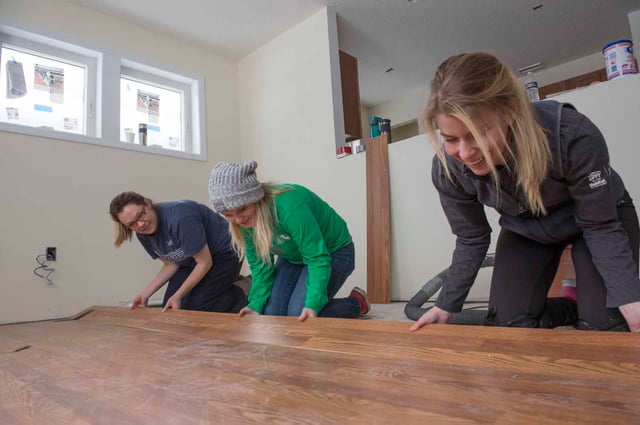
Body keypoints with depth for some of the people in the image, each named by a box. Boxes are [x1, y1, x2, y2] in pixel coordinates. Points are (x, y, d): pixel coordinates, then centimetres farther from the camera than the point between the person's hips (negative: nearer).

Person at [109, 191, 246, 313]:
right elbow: (171, 264, 4)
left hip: (223, 254, -8)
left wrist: (178, 295, -21)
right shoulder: (143, 235, -8)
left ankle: (236, 297, 5)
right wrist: (145, 294, -5)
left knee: (195, 309, -17)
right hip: (190, 262, 8)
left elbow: (205, 262, -23)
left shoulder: (179, 218, -33)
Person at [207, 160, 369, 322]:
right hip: (293, 257, 7)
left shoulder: (290, 207, -37)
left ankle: (357, 302, 6)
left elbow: (318, 259, -33)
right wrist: (256, 305, -16)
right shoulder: (244, 221, -14)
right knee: (271, 313, -4)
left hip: (333, 253, -7)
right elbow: (260, 265, -6)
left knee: (299, 315, -18)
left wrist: (313, 305, -40)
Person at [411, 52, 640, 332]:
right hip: (525, 230, 3)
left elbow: (600, 225, -23)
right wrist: (446, 306, -11)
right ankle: (576, 311, 23)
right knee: (507, 322, -5)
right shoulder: (447, 170, -29)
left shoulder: (572, 135, -39)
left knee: (604, 326, -15)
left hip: (601, 216, -2)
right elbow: (471, 240, -12)